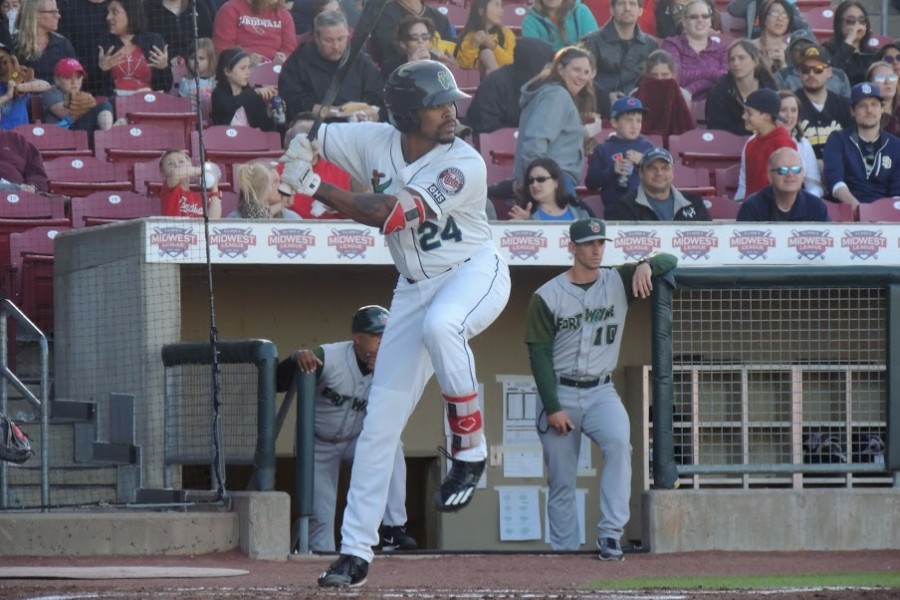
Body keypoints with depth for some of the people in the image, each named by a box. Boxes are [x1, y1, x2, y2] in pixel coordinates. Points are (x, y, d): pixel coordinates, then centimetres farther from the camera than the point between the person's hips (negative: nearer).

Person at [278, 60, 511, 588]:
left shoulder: (465, 164, -22)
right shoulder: (376, 142, -6)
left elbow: (391, 214, -31)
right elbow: (303, 139, 5)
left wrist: (316, 188, -28)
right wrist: (302, 143, -20)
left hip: (476, 272, -5)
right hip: (416, 287, 5)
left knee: (439, 325, -41)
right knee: (381, 419, 0)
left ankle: (470, 449, -21)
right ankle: (356, 551, 5)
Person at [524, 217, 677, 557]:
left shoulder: (618, 282, 5)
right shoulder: (547, 297, -4)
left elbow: (669, 261, 3)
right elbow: (539, 355, -5)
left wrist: (646, 266, -20)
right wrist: (552, 408, -13)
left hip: (600, 392, 1)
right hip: (559, 393, -1)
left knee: (618, 442, -27)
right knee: (561, 480, 0)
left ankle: (611, 535, -27)